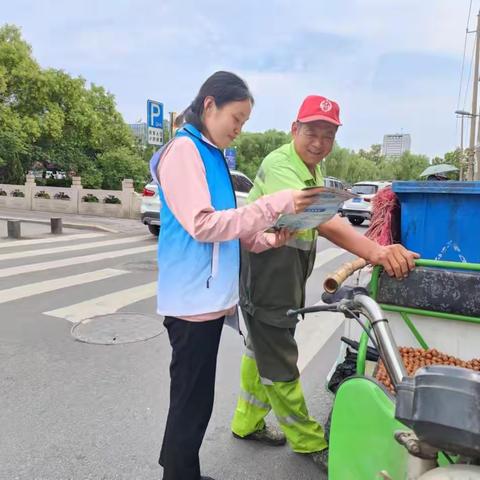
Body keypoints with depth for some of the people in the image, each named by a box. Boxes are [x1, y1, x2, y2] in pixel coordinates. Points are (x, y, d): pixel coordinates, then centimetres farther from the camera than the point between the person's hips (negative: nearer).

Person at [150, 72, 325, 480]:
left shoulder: (212, 155, 16)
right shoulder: (183, 150, -11)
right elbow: (202, 225, -21)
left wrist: (267, 240, 3)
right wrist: (276, 205, -22)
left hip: (210, 297, 9)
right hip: (193, 299, -9)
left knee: (195, 400, 19)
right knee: (191, 403, 3)